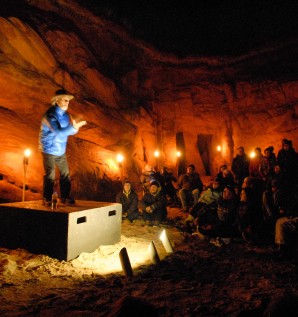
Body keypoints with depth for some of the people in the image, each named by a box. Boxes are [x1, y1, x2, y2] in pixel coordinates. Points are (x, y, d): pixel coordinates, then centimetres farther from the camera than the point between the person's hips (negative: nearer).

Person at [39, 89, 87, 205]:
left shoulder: (65, 114, 2)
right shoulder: (50, 115, -21)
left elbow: (69, 131, 8)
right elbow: (59, 132, -31)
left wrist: (75, 126, -14)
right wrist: (74, 127, -35)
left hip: (61, 151, 7)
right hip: (49, 150, -7)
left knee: (65, 173, 10)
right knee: (50, 175, -3)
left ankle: (65, 197, 22)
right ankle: (47, 199, 11)